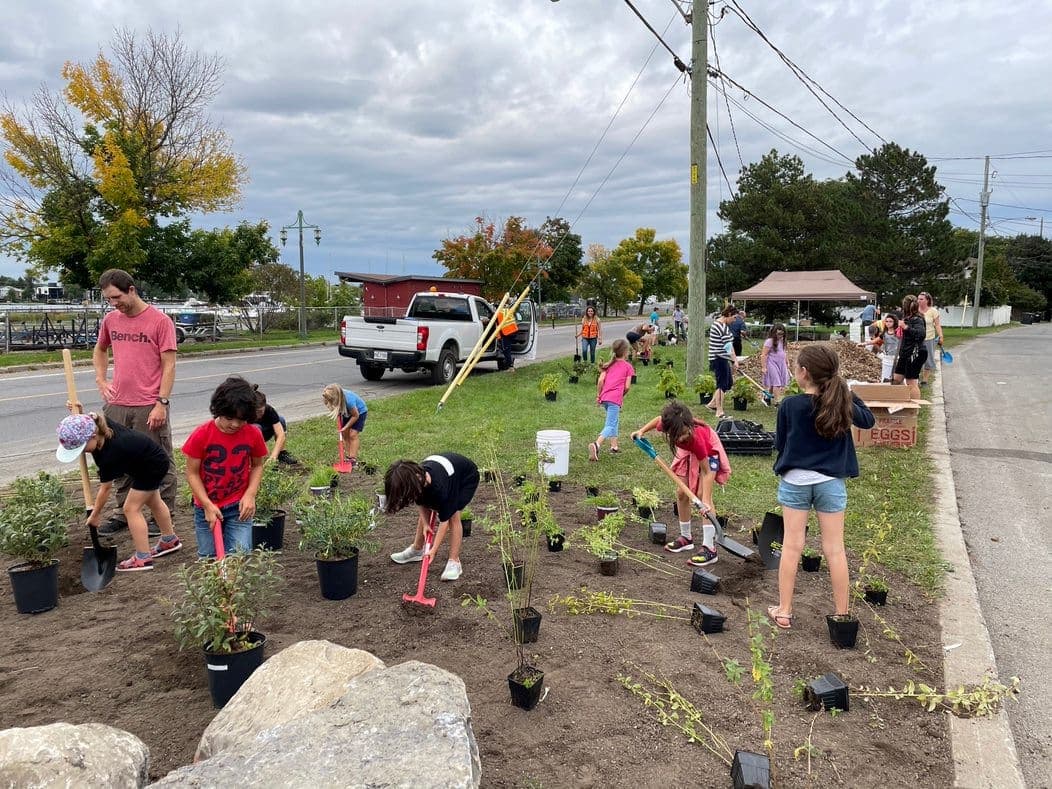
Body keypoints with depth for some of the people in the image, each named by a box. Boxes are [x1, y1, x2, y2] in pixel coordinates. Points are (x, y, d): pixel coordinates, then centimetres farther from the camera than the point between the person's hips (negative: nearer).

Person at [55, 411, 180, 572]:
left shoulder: (109, 455, -36)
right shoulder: (97, 424, -18)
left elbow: (105, 488, -23)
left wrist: (95, 514, -11)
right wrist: (79, 413, -8)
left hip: (153, 466, -10)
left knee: (131, 508, -7)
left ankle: (143, 558, -1)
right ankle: (170, 540, 43)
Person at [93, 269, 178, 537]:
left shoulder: (160, 321, -8)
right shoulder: (110, 320, 9)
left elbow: (169, 365, -10)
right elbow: (99, 350, 28)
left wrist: (161, 403, -14)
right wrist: (101, 380, 13)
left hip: (149, 407, -6)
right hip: (116, 405, 6)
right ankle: (122, 514, 28)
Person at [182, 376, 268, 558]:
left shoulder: (253, 434, -9)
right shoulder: (201, 435, -14)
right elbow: (192, 473, -7)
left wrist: (250, 495, -9)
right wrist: (208, 505, -14)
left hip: (239, 507, 0)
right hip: (206, 507, 0)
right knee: (210, 559, 8)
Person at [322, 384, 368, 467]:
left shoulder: (348, 400, -43)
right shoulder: (336, 399, -27)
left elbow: (355, 415, -26)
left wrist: (346, 427, -20)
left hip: (359, 412, -6)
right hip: (347, 412, 6)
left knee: (353, 434, -13)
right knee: (344, 434, 1)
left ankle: (353, 459, -11)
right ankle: (349, 456, 10)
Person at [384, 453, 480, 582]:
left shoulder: (440, 487, -43)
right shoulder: (417, 476, -26)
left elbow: (444, 520, -34)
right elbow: (420, 502, -3)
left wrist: (434, 550, -30)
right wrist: (425, 523, -14)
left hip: (467, 477, -7)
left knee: (453, 514, -21)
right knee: (425, 511, 4)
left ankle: (454, 562, -13)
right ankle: (417, 550, 24)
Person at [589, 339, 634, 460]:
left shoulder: (610, 364, 16)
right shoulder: (628, 366, 4)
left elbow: (600, 380, 5)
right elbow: (627, 386, -2)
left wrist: (598, 395, 12)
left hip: (604, 397, 6)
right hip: (615, 398, -6)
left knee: (615, 420, 26)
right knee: (610, 425, -12)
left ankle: (614, 446, 26)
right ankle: (596, 445, -34)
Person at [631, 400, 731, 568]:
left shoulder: (696, 436, -45)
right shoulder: (667, 424, -35)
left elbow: (706, 471, -36)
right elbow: (658, 419, -5)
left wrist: (705, 501, -41)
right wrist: (642, 431, -13)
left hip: (708, 450, -5)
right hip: (687, 451, 6)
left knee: (702, 494, -18)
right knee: (681, 493, 4)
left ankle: (710, 548, -18)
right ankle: (686, 537, 21)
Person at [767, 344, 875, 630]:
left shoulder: (790, 405, -12)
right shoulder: (842, 402, -6)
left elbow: (779, 443, -2)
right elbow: (868, 420, 13)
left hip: (794, 481, -1)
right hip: (831, 483, 1)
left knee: (791, 547, 7)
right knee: (835, 550, 9)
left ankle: (784, 611, 15)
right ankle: (842, 615, 18)